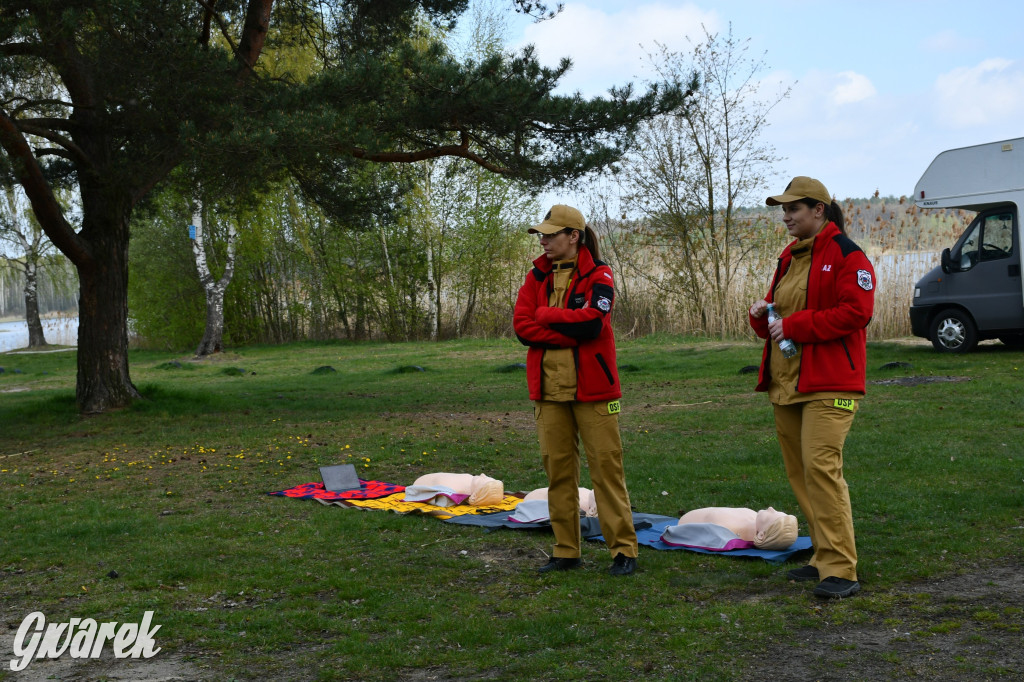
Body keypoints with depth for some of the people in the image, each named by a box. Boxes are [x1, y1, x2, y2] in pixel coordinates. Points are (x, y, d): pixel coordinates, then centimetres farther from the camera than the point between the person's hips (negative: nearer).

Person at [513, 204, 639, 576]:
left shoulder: (598, 275, -4)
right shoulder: (537, 276, 11)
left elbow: (591, 322, -19)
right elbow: (522, 325, -1)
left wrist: (545, 315, -7)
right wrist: (571, 333, -12)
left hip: (592, 387, -5)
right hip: (548, 389, 5)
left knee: (606, 465, -3)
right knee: (558, 468, 8)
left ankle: (623, 549, 5)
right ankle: (566, 551, 18)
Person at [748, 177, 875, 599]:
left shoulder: (846, 255, -7)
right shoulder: (789, 258, 19)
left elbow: (856, 311, -19)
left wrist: (794, 325, -18)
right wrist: (762, 316, 2)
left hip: (827, 384, -9)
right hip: (785, 382, 9)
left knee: (821, 466, -16)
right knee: (799, 470, 10)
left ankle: (841, 569, -12)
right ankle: (825, 556, 20)